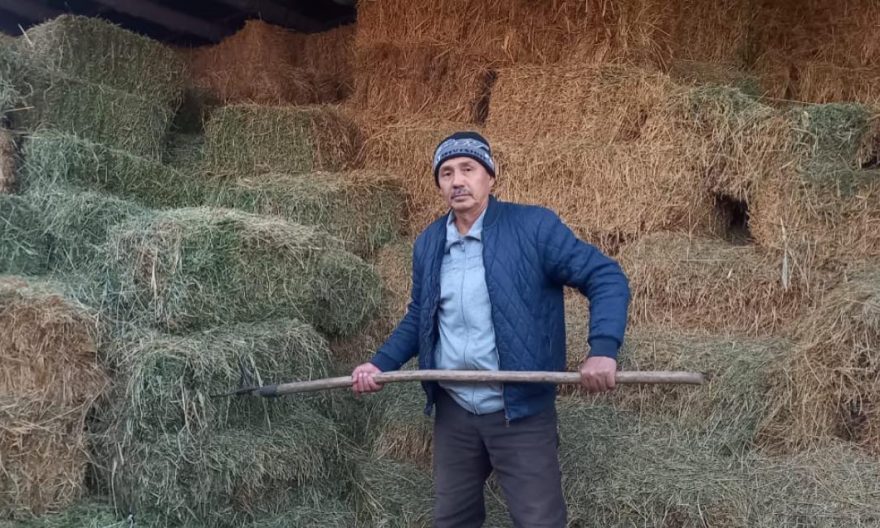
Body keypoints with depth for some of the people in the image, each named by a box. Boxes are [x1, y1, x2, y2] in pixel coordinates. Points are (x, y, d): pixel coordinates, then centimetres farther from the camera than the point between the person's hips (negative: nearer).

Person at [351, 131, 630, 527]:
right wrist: (380, 363, 4)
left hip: (520, 412, -5)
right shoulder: (428, 243, 7)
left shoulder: (534, 226, -10)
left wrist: (603, 349, -27)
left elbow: (606, 278, -11)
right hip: (452, 411, 5)